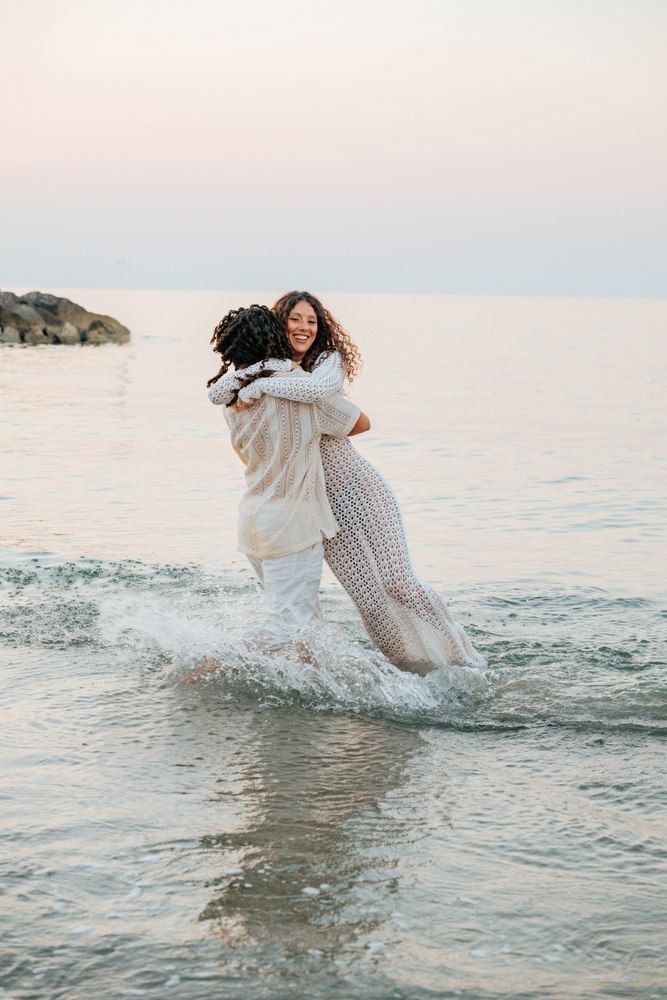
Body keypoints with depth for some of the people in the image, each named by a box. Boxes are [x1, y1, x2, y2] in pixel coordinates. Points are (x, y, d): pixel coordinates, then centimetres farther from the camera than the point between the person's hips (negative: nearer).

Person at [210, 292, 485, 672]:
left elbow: (319, 389, -31)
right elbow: (217, 394, -9)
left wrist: (261, 385, -27)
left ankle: (458, 653, 12)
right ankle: (418, 666, 12)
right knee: (370, 595, -3)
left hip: (360, 485, -3)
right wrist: (254, 370, -24)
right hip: (321, 502, 3)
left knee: (398, 582, -6)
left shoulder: (329, 360, -6)